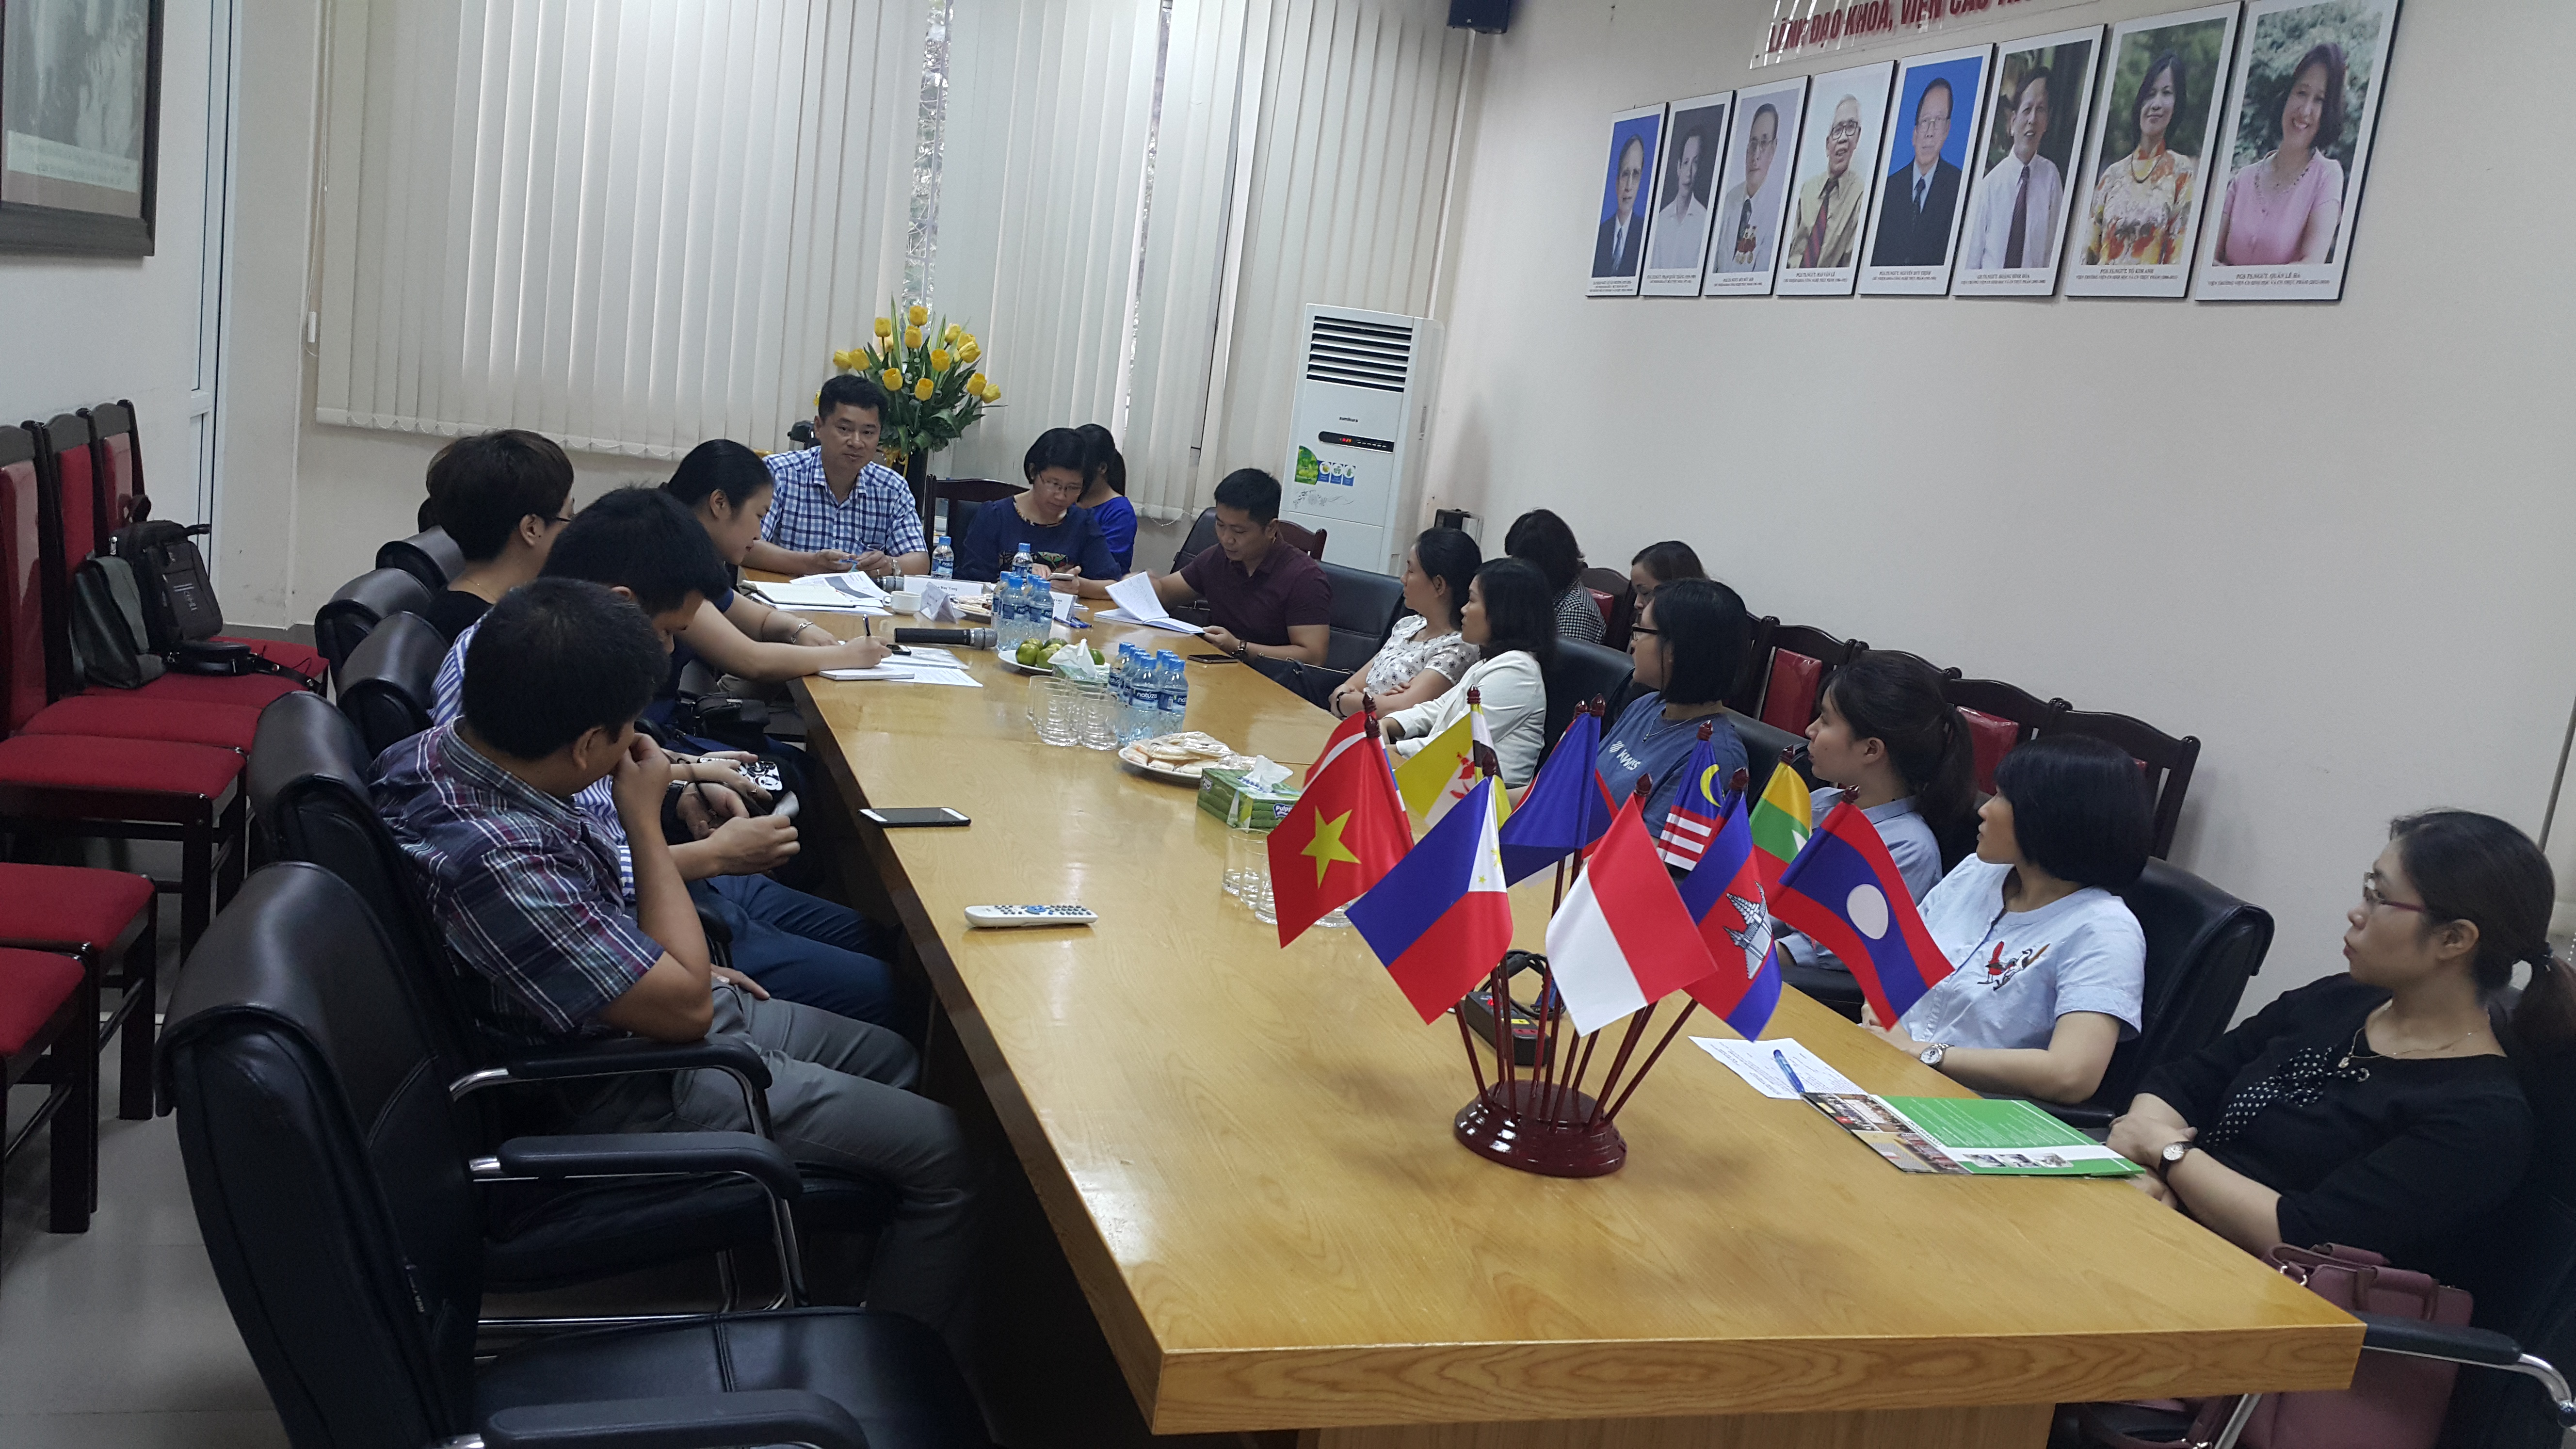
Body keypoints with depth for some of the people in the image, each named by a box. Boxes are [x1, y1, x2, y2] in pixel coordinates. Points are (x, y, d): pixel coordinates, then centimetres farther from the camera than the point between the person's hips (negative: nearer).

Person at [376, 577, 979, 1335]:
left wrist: (685, 967, 9)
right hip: (640, 1095, -10)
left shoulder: (451, 744, -7)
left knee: (895, 1059, 21)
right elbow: (684, 1008, -26)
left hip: (643, 1009, 10)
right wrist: (645, 821, -21)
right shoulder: (495, 861, -37)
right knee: (949, 1157, -4)